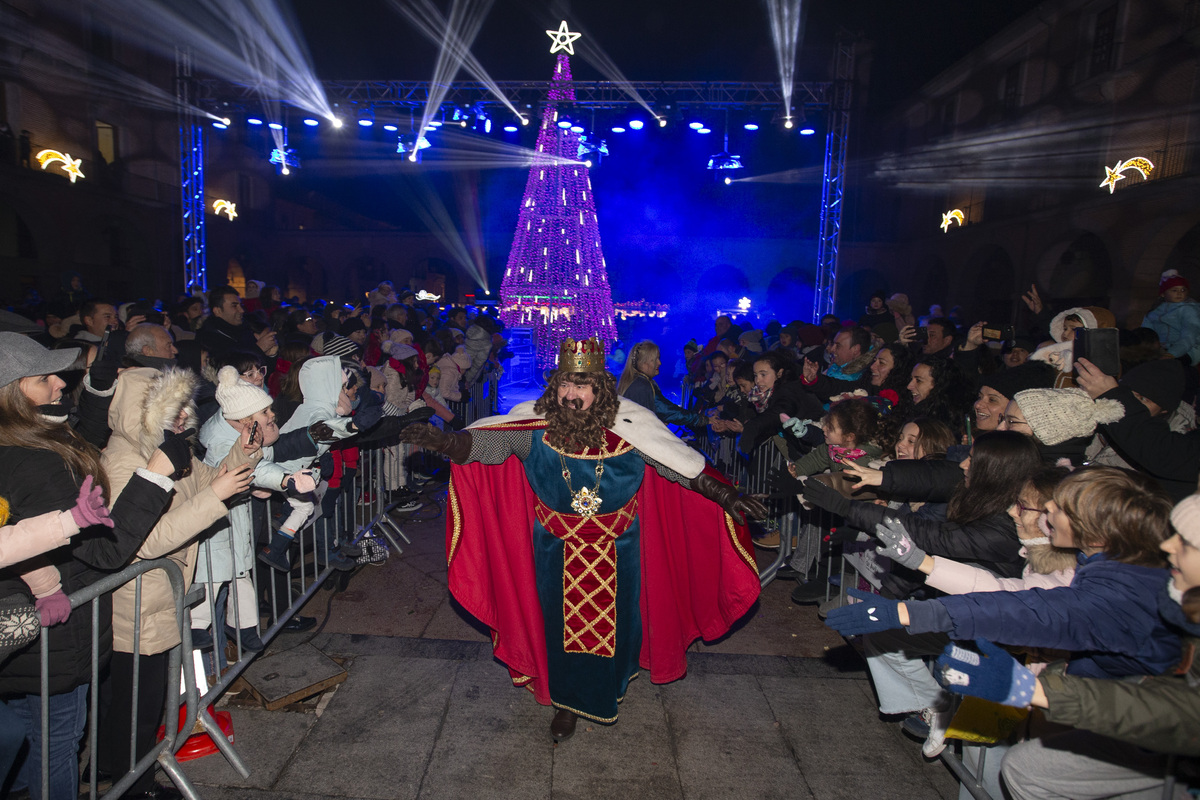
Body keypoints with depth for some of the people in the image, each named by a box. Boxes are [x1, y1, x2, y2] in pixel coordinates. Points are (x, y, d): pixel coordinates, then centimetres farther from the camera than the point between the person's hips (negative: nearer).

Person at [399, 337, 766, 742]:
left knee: (614, 618, 16)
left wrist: (724, 495, -19)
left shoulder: (629, 425, -17)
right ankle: (569, 701, 38)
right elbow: (488, 441, -26)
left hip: (616, 548, 0)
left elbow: (681, 462, -14)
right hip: (557, 548, 0)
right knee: (562, 621, 13)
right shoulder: (535, 425, -16)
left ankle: (610, 684, 49)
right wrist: (447, 441, -45)